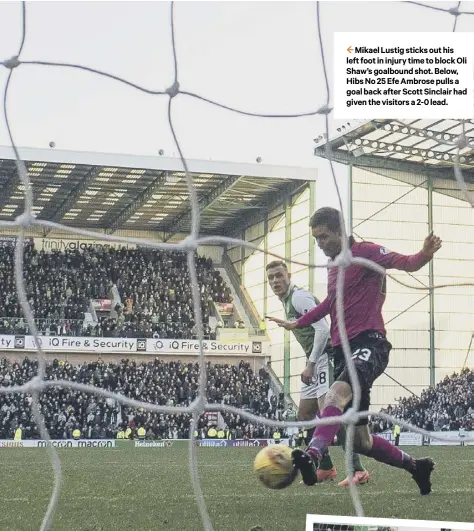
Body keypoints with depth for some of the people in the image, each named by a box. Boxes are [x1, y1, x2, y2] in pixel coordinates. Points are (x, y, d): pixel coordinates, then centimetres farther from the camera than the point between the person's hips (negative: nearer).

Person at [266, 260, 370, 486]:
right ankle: (325, 468, 17)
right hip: (316, 362, 11)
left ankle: (358, 470, -22)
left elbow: (322, 329, -19)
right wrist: (310, 365, 18)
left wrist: (310, 364, -20)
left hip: (327, 356, -11)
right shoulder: (287, 302, 21)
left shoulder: (298, 297, -10)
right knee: (304, 414, 11)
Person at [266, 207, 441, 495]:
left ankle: (311, 458, -55)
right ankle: (416, 466, 26)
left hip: (369, 344, -8)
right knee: (360, 441, 6)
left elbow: (406, 263, -19)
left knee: (337, 393, -39)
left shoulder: (364, 252, -3)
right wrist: (297, 323, 49)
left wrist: (424, 254, -41)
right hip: (344, 351, 8)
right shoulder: (335, 268, 20)